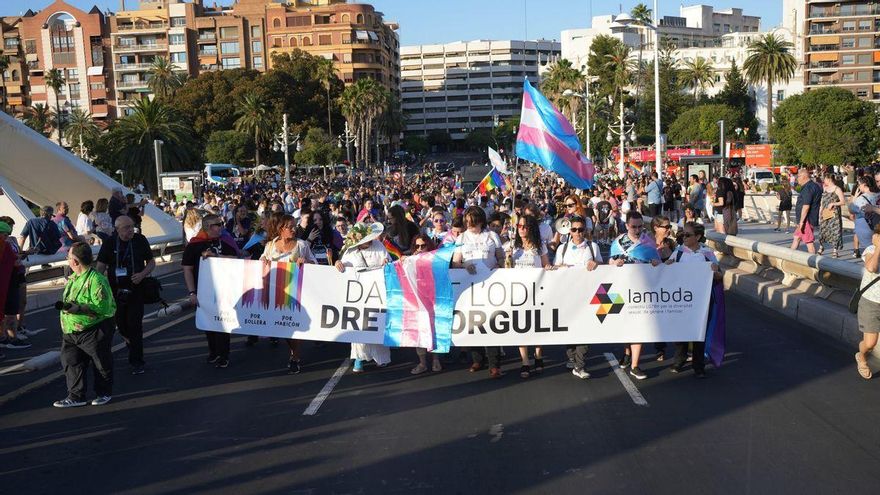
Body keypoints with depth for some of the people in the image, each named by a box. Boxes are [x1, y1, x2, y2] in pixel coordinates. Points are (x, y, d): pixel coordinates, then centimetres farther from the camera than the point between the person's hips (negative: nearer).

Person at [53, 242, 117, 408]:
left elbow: (103, 307, -26)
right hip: (71, 332, 9)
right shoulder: (73, 278, 8)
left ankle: (104, 393, 25)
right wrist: (64, 305, 2)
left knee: (101, 363, 8)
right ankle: (76, 396, 20)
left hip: (94, 332, -9)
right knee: (71, 362, 10)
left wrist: (77, 308, -29)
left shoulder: (96, 279, -21)